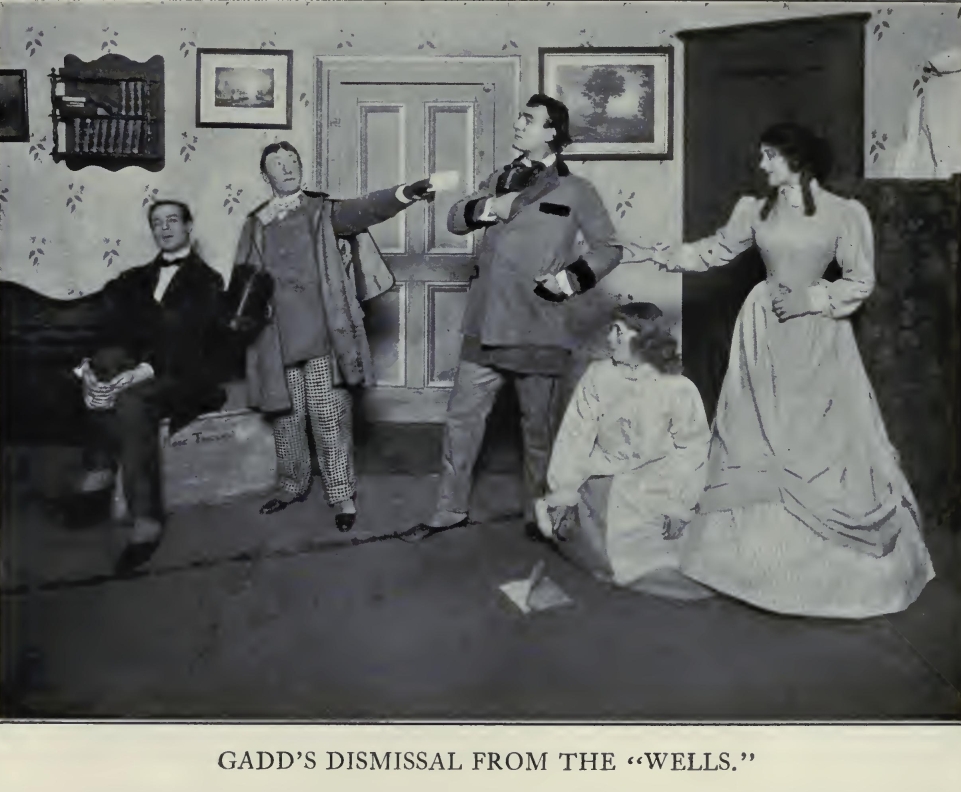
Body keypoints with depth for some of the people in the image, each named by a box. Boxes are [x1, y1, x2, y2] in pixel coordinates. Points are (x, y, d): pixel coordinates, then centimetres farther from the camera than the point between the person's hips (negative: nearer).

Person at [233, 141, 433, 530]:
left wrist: (406, 192, -27)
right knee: (286, 416, 11)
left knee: (329, 417, -2)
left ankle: (342, 496, 6)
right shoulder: (256, 223, 13)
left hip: (321, 333, -2)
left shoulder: (322, 211, 6)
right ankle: (293, 485, 29)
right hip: (277, 338, 3)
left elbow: (363, 209, -11)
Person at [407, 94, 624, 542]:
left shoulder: (575, 190, 1)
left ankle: (538, 518, 22)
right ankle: (450, 510, 22)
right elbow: (455, 220, 12)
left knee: (539, 430, 6)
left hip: (539, 333, -4)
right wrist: (490, 207, -6)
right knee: (462, 417, 8)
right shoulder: (499, 180, 16)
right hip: (486, 326, 5)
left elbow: (609, 248, 4)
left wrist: (572, 277, -11)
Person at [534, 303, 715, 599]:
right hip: (604, 483, 3)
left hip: (656, 490, -2)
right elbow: (575, 436, -5)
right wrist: (563, 491, -11)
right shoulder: (598, 376, -4)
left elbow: (691, 453, -6)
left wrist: (676, 507, -13)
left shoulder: (680, 390, -8)